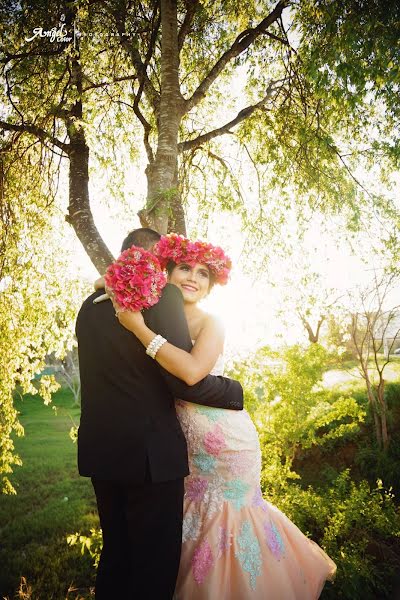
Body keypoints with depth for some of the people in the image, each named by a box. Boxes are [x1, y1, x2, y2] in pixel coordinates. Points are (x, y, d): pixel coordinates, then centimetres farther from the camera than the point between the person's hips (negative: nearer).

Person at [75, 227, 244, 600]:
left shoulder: (91, 304, 8)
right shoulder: (161, 294, -15)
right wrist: (236, 391, -3)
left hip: (99, 448, 8)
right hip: (149, 451, -7)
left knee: (116, 552, 24)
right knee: (156, 560, 10)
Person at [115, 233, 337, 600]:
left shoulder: (210, 324, -18)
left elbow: (192, 371, -35)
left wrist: (139, 327, -33)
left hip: (226, 442, -6)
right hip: (188, 445, 6)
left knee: (229, 514, 11)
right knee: (197, 516, 20)